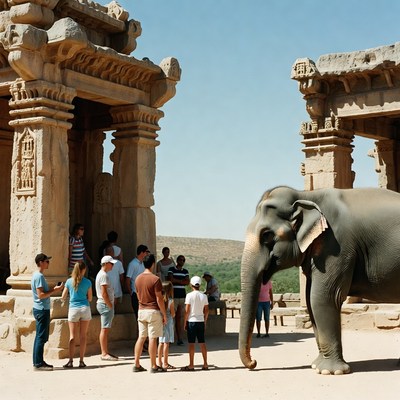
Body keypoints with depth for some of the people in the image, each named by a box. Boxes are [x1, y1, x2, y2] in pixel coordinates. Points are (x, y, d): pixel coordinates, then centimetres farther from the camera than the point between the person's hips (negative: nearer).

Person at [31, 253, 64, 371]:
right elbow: (41, 295, -22)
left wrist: (54, 289, 10)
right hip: (42, 309, -10)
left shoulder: (37, 275, 15)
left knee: (40, 337, 14)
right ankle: (38, 364, -6)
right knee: (41, 337, -8)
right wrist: (54, 291, -16)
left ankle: (38, 361, 19)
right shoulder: (39, 276, -16)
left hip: (41, 309, 10)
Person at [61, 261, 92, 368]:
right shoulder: (87, 282, -1)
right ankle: (81, 361, 5)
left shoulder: (69, 281, 1)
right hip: (85, 308, 0)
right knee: (83, 336, 5)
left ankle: (71, 361, -5)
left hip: (73, 309, 0)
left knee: (72, 336, 3)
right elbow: (90, 298, 5)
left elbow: (63, 297, 5)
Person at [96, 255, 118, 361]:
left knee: (105, 329, 13)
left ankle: (105, 352, 18)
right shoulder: (103, 275, -15)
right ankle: (104, 354, -6)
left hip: (105, 304, 11)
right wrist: (110, 305, -17)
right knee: (104, 329, -8)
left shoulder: (101, 274, 17)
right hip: (105, 304, -11)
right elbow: (104, 293, -21)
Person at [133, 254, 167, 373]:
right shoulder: (155, 279, -14)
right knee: (152, 338, -2)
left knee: (141, 337, 11)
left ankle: (136, 364, 12)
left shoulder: (138, 278, 7)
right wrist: (164, 314, -7)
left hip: (141, 310, 6)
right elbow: (159, 298, -14)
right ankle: (154, 366, 3)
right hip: (153, 311, -6)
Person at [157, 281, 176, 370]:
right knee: (166, 342, -2)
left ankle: (160, 362, 20)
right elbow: (173, 314, -7)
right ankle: (165, 363, -1)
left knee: (161, 342, 13)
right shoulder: (170, 300, -11)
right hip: (168, 321, -6)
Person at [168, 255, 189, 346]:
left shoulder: (185, 271, 16)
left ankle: (179, 338, 4)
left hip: (182, 296, 4)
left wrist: (176, 280, -5)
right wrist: (181, 281, -1)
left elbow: (187, 282, 2)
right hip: (173, 296, -4)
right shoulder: (171, 269, 4)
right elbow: (171, 280, -11)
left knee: (179, 318, 4)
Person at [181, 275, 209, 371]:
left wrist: (185, 323, -1)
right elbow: (206, 311, 6)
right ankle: (205, 364, 11)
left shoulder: (189, 295, -10)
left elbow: (187, 311, -10)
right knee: (202, 342, 9)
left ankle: (191, 365, 1)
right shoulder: (204, 296, 2)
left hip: (191, 321, -4)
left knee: (191, 343, 0)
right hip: (201, 321, 4)